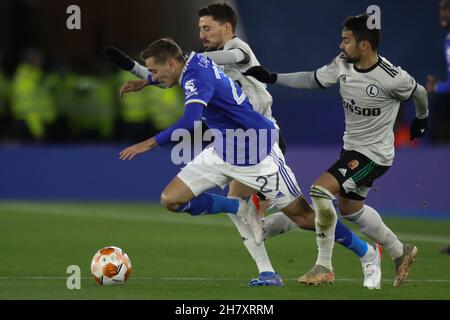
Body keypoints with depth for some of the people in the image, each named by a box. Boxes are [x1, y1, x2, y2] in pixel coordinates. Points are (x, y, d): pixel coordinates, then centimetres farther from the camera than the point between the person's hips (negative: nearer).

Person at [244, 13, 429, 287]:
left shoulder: (391, 78, -24)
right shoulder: (343, 64, -7)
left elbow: (419, 93, -4)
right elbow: (312, 80, 7)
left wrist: (422, 120, 16)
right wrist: (272, 77, -1)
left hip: (374, 154, -8)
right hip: (351, 148, 8)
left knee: (320, 191, -20)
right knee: (350, 208, 21)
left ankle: (324, 265, -9)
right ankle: (400, 252, 39)